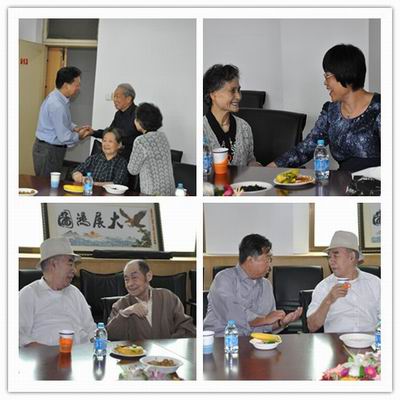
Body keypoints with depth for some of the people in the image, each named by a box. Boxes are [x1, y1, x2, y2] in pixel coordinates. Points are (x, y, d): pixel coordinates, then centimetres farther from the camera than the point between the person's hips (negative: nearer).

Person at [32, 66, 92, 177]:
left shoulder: (60, 98, 4)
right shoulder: (56, 105, -26)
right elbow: (64, 137, -23)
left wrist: (75, 128, 5)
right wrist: (79, 136, -5)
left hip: (53, 148, 9)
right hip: (48, 151, -9)